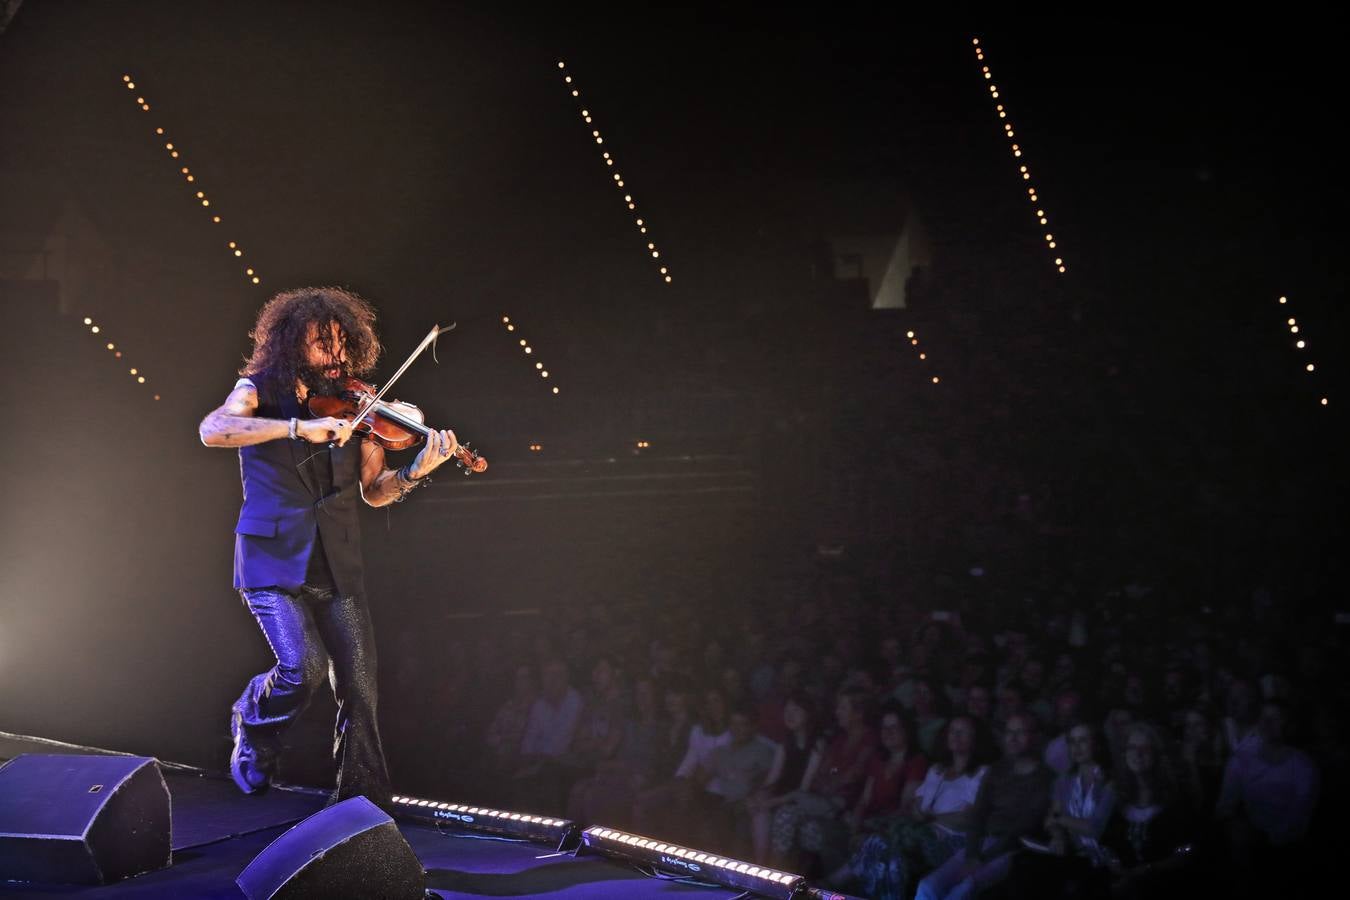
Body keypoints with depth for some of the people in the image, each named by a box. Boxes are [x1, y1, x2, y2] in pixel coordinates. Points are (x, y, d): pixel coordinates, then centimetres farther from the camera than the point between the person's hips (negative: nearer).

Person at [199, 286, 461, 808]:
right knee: (304, 666, -20)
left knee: (359, 689, -3)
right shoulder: (261, 390, -2)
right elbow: (212, 430, -22)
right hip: (273, 558, -3)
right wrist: (298, 426, -32)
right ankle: (251, 725, 13)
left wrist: (414, 473, -15)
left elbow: (373, 492, 6)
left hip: (336, 566, 3)